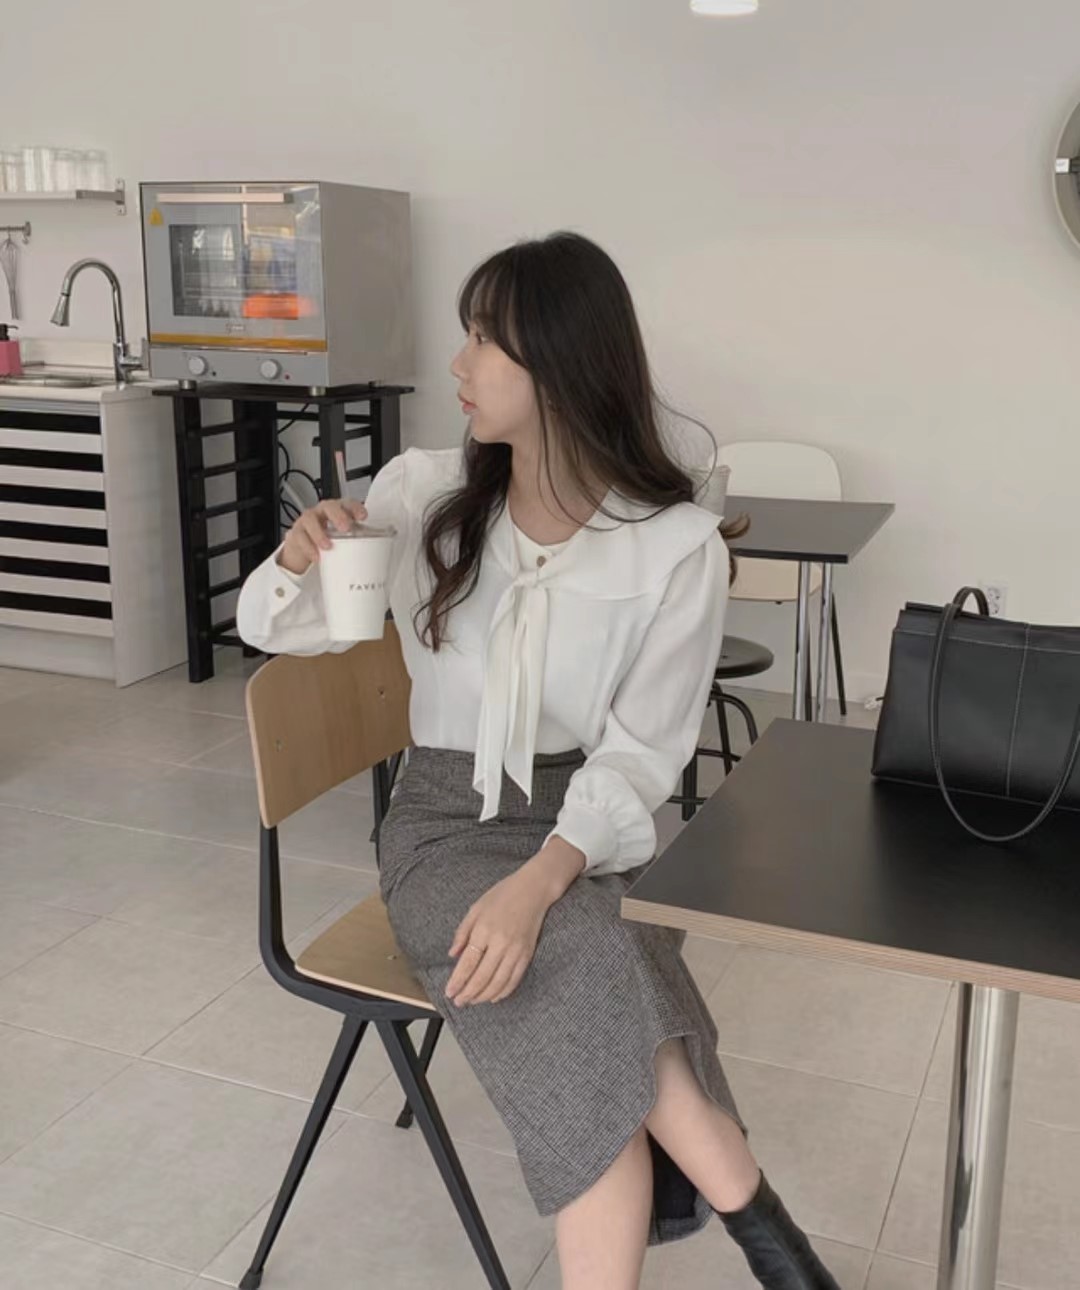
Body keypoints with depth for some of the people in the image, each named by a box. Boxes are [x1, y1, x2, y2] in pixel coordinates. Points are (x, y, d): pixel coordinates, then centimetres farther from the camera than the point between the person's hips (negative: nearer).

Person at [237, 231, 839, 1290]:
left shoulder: (678, 544, -10)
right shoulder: (423, 493, -3)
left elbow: (640, 756, -12)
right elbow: (276, 628, 5)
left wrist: (537, 884, -30)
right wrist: (297, 559, -19)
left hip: (592, 827, 0)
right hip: (447, 821, 1)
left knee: (594, 1042, -30)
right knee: (585, 990, -29)